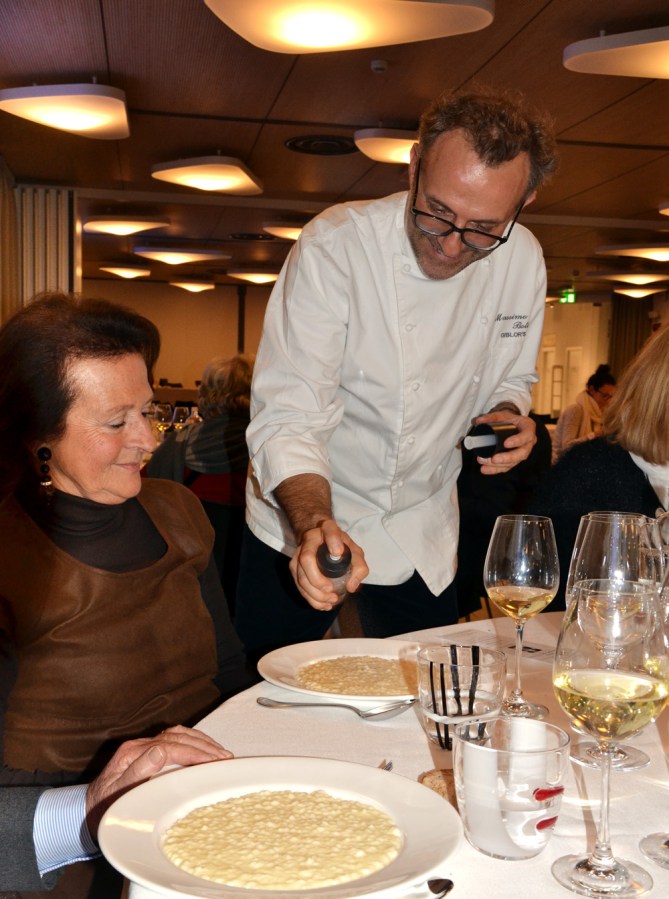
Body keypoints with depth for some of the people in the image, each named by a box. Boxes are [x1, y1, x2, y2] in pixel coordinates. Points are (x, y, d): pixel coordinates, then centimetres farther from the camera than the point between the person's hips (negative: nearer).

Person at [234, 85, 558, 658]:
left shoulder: (522, 260, -7)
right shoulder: (334, 245, -22)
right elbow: (289, 417, -26)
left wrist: (506, 415, -14)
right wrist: (315, 524, -43)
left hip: (423, 533, 4)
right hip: (301, 524, -3)